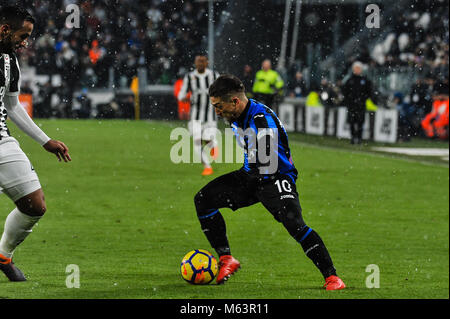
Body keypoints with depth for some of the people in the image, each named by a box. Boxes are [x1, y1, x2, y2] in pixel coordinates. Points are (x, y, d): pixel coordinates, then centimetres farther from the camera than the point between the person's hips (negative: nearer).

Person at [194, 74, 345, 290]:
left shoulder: (262, 120, -27)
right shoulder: (236, 117, 3)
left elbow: (268, 166, -29)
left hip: (275, 179, -9)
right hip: (251, 176, 9)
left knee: (293, 223, -29)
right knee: (203, 200, -4)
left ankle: (331, 276, -20)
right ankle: (226, 260, 3)